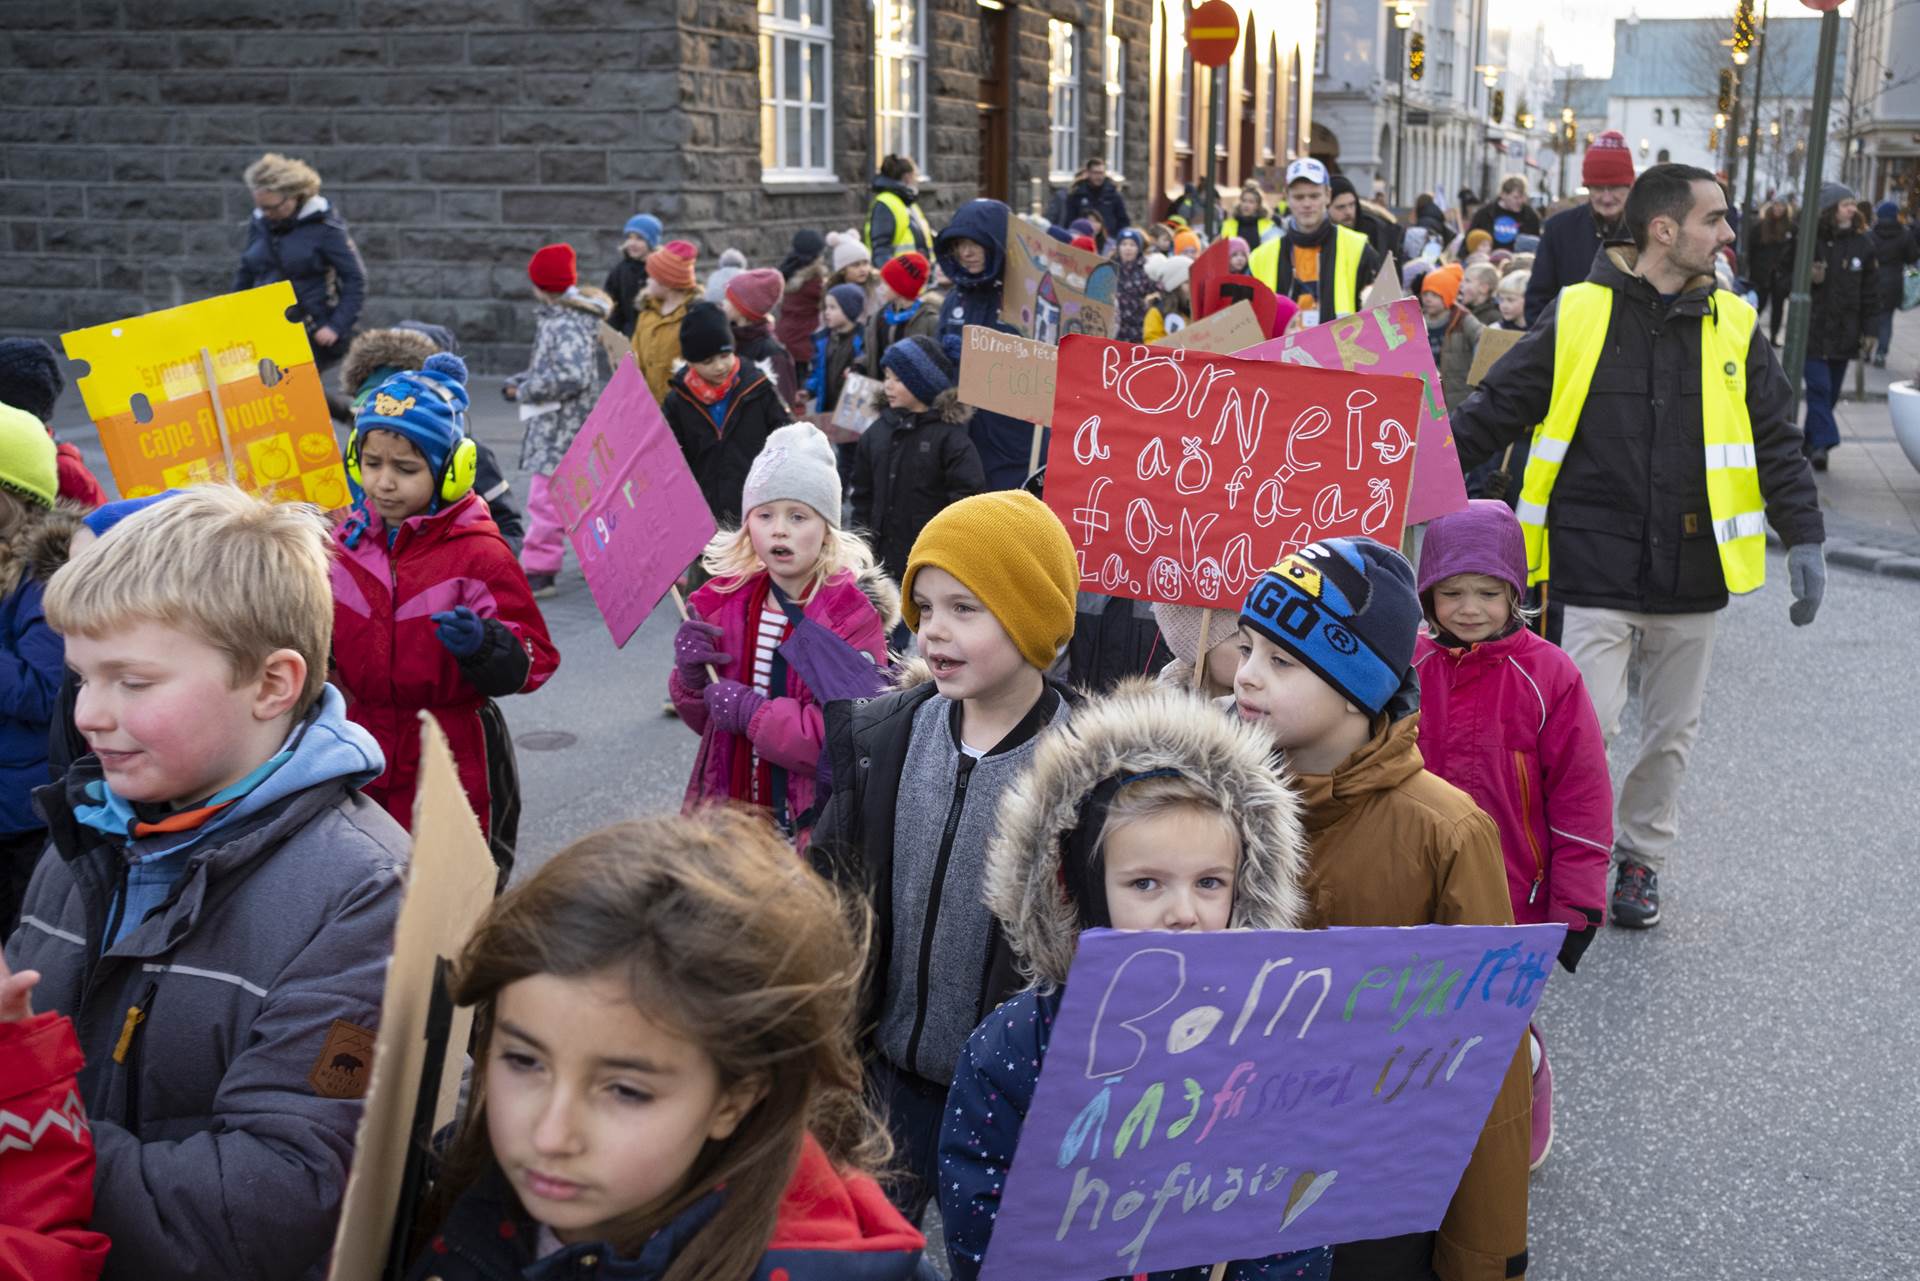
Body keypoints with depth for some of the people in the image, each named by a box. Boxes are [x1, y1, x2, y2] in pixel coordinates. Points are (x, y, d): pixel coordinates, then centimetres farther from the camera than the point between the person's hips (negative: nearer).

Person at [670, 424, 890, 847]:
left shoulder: (854, 612, -11)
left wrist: (753, 712, -20)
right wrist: (692, 679, -6)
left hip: (817, 824, -5)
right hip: (732, 808, 5)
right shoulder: (725, 600, 6)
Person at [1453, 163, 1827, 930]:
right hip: (1598, 570, -3)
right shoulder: (1578, 316, -5)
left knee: (1671, 731, 14)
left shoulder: (1734, 328, 5)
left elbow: (1775, 442, 8)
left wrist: (1804, 536, -1)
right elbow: (1494, 412, 1)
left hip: (1693, 573, 4)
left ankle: (1640, 858, 33)